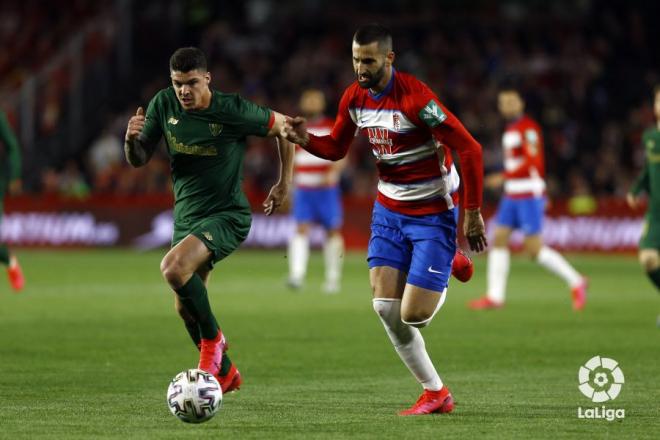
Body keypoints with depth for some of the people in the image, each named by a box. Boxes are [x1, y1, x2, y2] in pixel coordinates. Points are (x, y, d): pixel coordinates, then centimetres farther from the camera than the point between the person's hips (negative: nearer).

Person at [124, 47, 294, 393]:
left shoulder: (233, 111, -17)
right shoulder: (163, 105, -4)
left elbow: (283, 127, -2)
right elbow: (139, 160, 4)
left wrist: (284, 184, -1)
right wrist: (132, 140, -19)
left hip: (227, 216, -7)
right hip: (185, 217, 7)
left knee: (173, 268, -30)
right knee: (185, 308, 12)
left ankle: (213, 338, -8)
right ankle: (226, 373, 33)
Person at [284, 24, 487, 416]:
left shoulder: (414, 97, -25)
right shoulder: (354, 97, -2)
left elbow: (469, 149, -23)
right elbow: (336, 148, 12)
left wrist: (473, 213, -20)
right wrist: (306, 140, -11)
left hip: (433, 214, -7)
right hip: (389, 210, 7)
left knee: (412, 315, -11)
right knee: (385, 306, -6)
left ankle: (442, 287, 27)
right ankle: (435, 393, 9)